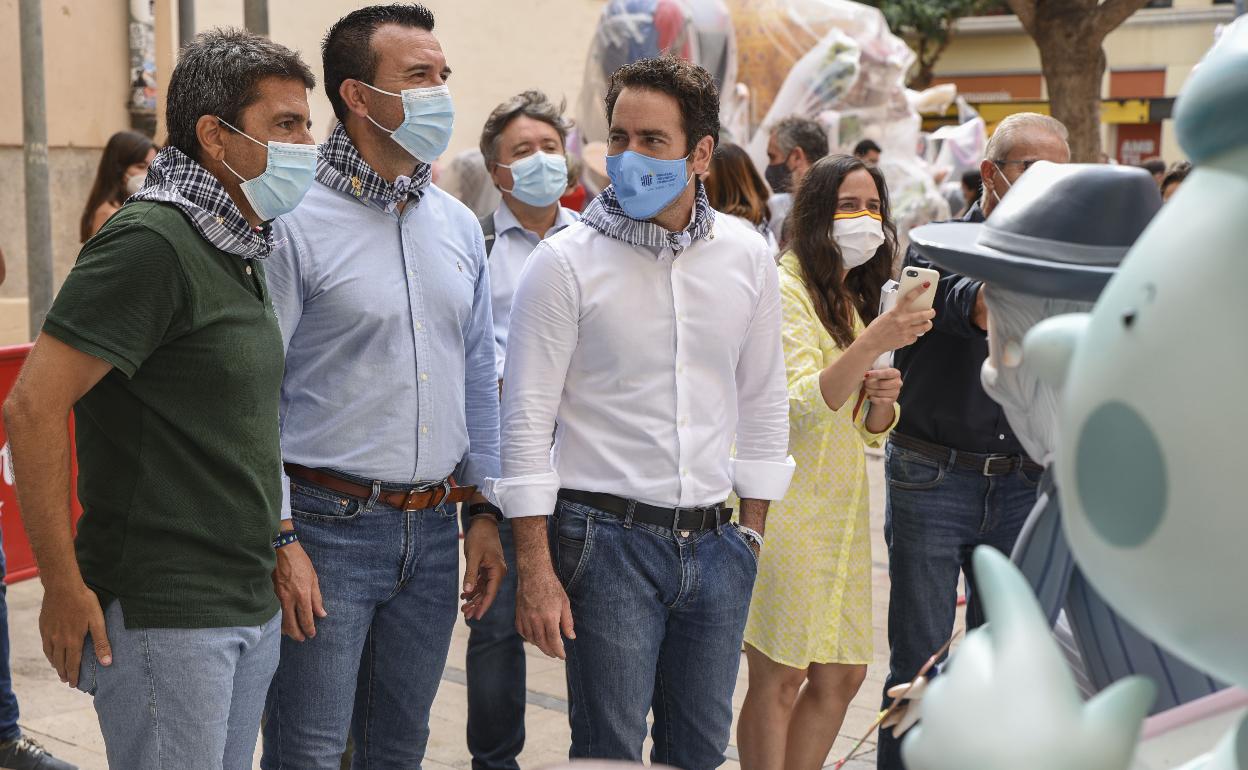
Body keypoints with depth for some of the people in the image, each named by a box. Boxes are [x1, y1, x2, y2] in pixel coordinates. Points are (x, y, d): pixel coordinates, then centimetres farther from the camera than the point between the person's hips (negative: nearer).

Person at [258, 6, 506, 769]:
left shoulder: (458, 225, 9)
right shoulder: (295, 223, -11)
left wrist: (484, 511, 11)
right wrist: (279, 539, -14)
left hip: (434, 530, 6)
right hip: (328, 527, -5)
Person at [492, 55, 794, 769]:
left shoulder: (748, 257, 4)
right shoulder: (566, 261, -8)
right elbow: (527, 423, -8)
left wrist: (752, 533, 12)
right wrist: (536, 570, -10)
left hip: (715, 542, 4)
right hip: (608, 541, -4)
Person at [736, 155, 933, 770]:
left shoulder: (856, 298, 16)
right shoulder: (784, 288, -9)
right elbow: (799, 405, -22)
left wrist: (883, 398, -4)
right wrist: (872, 342, -33)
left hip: (843, 504, 8)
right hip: (785, 500, -8)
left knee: (842, 676, 11)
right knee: (779, 679, -3)